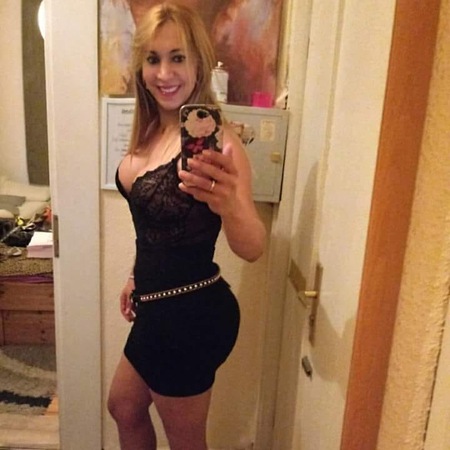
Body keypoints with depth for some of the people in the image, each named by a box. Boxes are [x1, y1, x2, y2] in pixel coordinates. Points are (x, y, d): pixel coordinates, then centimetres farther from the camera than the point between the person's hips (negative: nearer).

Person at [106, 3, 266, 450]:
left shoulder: (213, 138, -22)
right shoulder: (152, 131, 2)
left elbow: (252, 249, -31)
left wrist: (227, 201, -50)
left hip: (191, 313, -8)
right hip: (159, 307, 8)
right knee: (124, 406, 29)